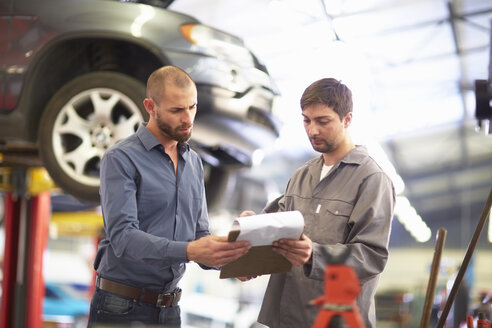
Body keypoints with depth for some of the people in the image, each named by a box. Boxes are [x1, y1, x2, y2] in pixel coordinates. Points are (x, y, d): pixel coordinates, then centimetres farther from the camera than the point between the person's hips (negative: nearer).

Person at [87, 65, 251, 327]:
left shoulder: (194, 162, 12)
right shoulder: (121, 159, -9)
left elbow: (199, 234, 13)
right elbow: (122, 237, -20)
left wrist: (229, 260, -8)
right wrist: (189, 251, -32)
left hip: (169, 307, 6)